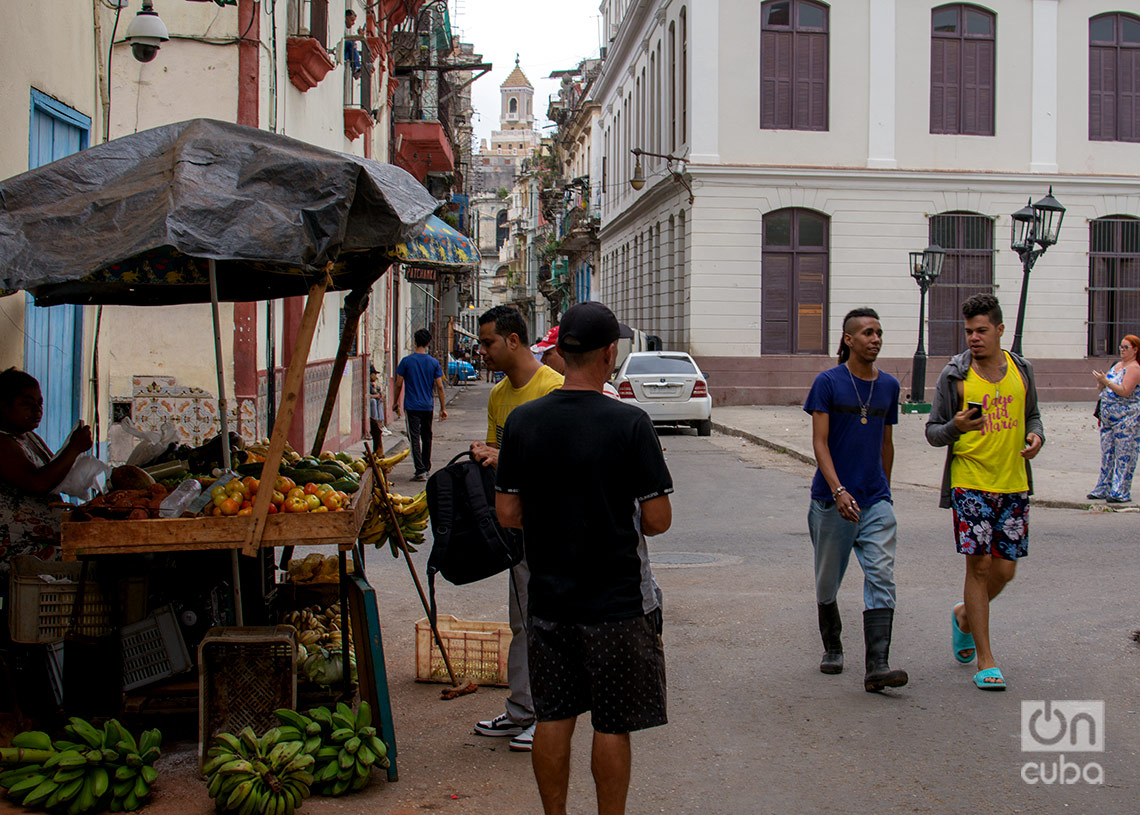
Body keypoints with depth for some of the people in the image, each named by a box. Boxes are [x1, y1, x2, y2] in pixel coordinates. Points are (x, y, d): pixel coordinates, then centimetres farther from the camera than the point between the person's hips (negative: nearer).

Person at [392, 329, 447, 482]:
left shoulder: (406, 361, -6)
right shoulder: (433, 362, 0)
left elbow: (399, 385, -3)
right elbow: (439, 387, 0)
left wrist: (395, 402, 11)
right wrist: (443, 408, 7)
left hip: (412, 406, -3)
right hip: (428, 406, 3)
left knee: (414, 438, -4)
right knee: (427, 437, 17)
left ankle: (420, 471, -14)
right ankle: (426, 468, 26)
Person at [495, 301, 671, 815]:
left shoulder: (522, 420, -2)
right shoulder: (629, 424, -14)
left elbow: (507, 513, 2)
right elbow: (658, 519, -12)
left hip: (548, 598, 4)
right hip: (616, 602, -4)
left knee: (553, 719, 14)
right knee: (612, 726, 8)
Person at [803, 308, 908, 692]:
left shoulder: (889, 386, 9)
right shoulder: (828, 382, -5)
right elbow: (819, 442, -11)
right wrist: (839, 490, -23)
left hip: (876, 502, 3)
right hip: (831, 501, -3)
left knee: (881, 578, -10)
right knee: (828, 582, 10)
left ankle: (877, 666, -12)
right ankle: (832, 648, 32)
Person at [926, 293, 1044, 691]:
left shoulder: (1021, 370, 7)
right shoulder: (955, 375, -4)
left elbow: (1032, 415, 19)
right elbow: (933, 432, 0)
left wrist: (1036, 435, -4)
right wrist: (955, 427, -22)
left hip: (1013, 484, 4)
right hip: (970, 483, -4)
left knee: (1004, 569, 6)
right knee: (979, 565, -6)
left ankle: (965, 617, 37)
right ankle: (985, 661, 3)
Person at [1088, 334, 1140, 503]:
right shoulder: (1117, 365, 17)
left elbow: (1125, 391, -22)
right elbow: (1104, 390, 20)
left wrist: (1106, 381, -21)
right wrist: (1101, 382, -1)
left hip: (1126, 417, -9)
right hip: (1108, 416, 9)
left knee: (1124, 455, -4)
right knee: (1107, 452, 11)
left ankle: (1121, 492, -1)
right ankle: (1104, 488, 19)